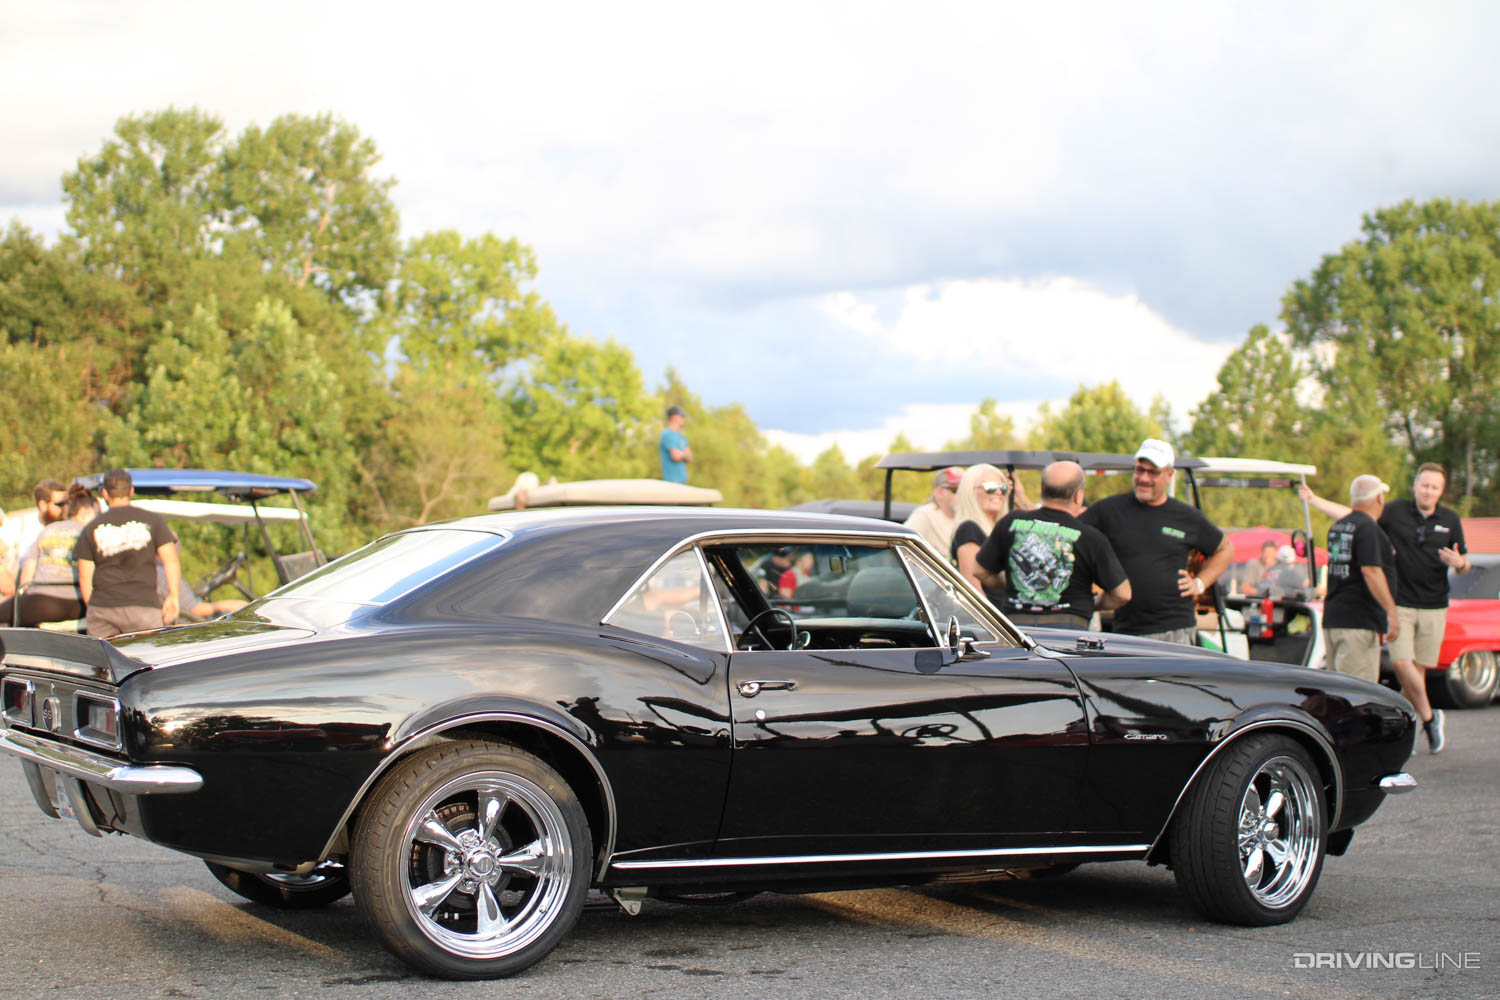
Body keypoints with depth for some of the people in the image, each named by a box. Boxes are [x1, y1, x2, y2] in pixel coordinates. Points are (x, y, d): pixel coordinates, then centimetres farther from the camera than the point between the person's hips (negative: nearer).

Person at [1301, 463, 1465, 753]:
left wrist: (1458, 562, -12)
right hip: (1400, 604, -1)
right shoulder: (1395, 512, 0)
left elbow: (1465, 564, 12)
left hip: (1434, 608, 2)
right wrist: (1314, 500, -2)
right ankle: (1429, 717, 4)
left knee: (1419, 668, 2)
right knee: (1401, 663, -13)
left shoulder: (1450, 520, 6)